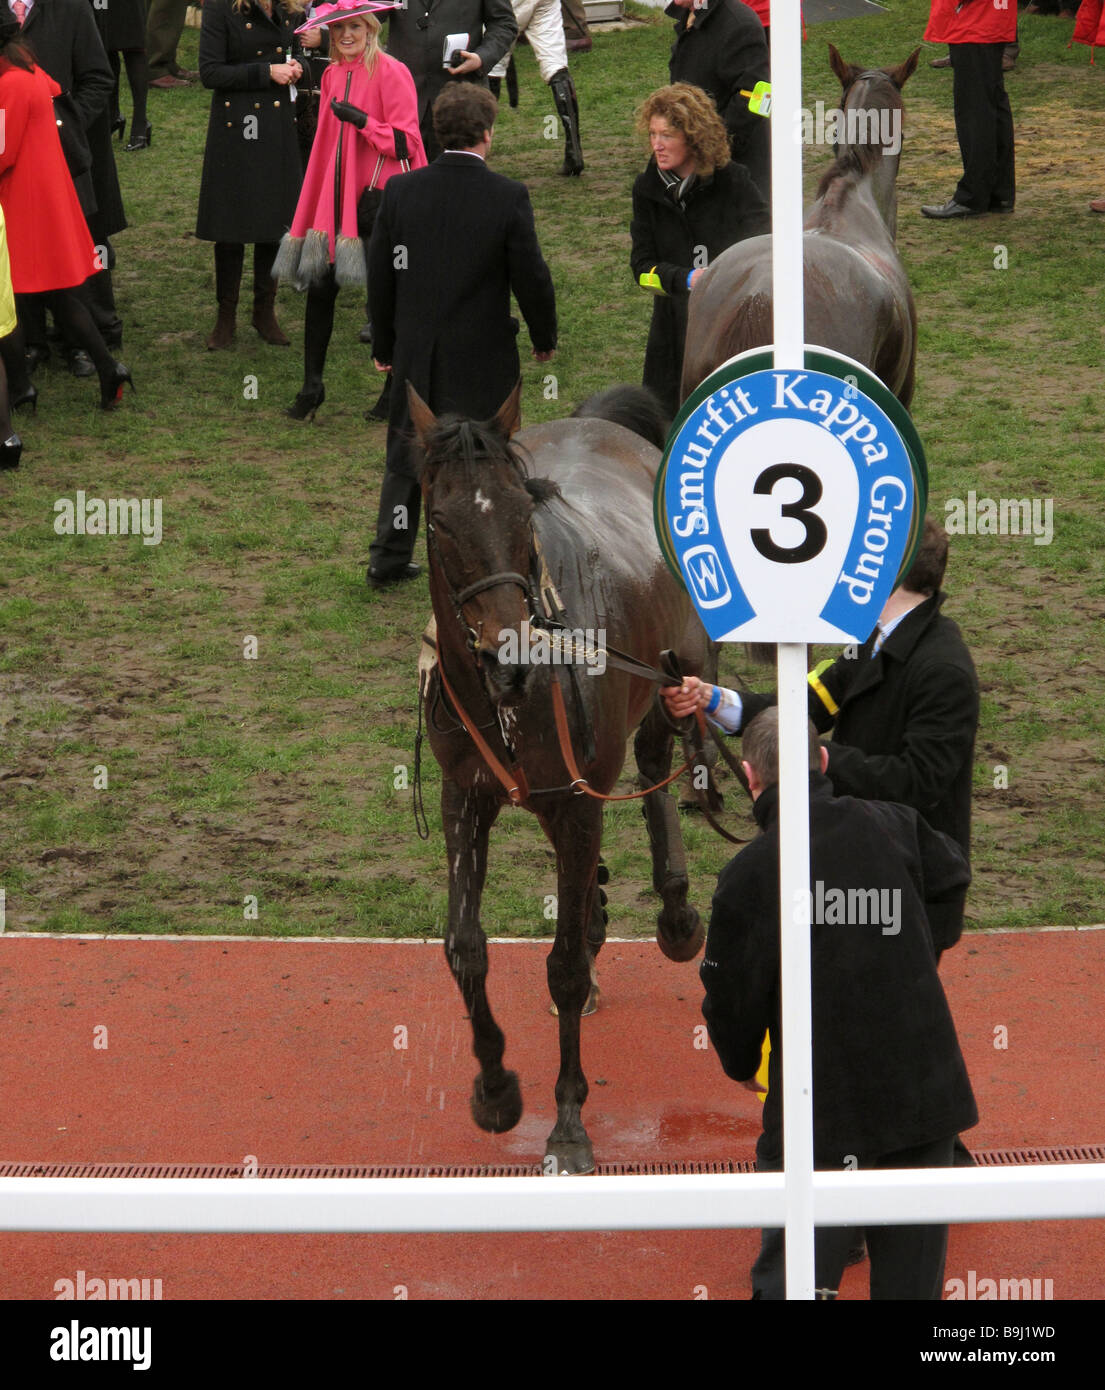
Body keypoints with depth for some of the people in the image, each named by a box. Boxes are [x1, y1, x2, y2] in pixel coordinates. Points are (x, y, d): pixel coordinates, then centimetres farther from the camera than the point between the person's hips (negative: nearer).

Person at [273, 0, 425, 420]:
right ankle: (312, 387, 12)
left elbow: (406, 143, -14)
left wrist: (363, 121, -24)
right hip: (337, 195, 6)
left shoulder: (390, 73, -10)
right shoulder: (332, 75, 11)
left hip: (380, 194, -6)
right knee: (319, 285, 4)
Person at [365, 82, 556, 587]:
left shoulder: (400, 190, -7)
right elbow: (531, 277, -9)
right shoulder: (508, 198, -15)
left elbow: (380, 275, 0)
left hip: (416, 353, 3)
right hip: (483, 357, -3)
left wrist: (384, 345, 13)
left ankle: (389, 559, 26)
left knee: (406, 452, 18)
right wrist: (544, 337, 9)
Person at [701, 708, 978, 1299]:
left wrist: (742, 1067, 17)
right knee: (910, 1276, 12)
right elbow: (952, 873, 23)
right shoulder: (892, 827, 0)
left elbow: (732, 998, -4)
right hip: (924, 1094, 4)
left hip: (820, 1111, -3)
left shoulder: (749, 873, -10)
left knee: (790, 1279, 2)